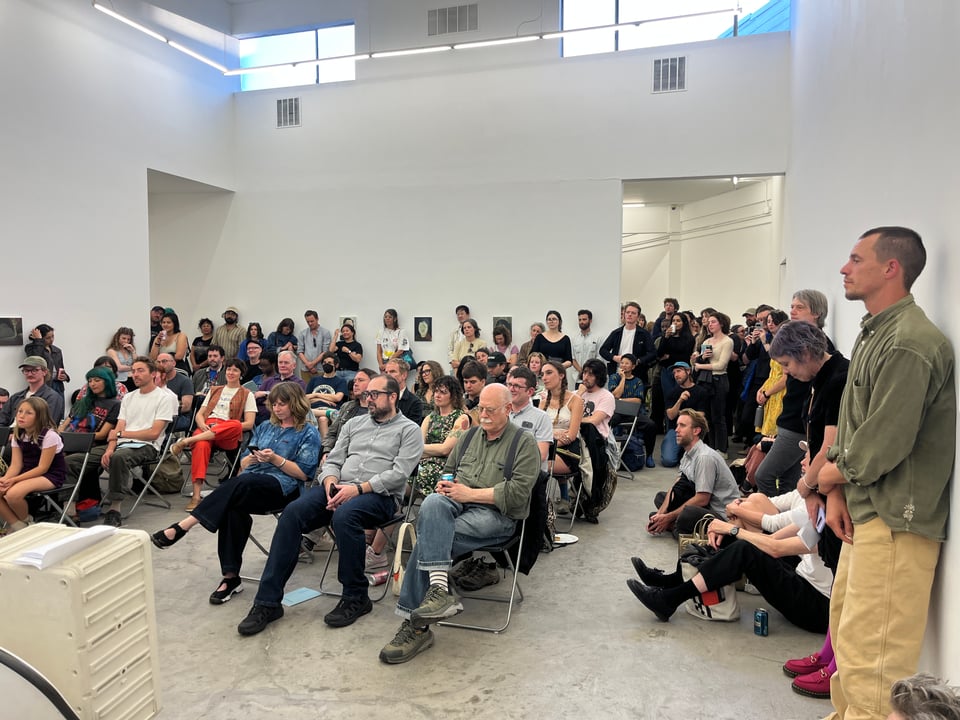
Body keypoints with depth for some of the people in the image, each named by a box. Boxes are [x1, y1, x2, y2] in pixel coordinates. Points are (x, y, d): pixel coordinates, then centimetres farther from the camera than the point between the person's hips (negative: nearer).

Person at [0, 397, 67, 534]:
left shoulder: (49, 435, -18)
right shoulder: (17, 435, 4)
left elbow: (42, 468, -18)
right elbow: (15, 465, -1)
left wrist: (14, 480, -25)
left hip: (51, 475, -7)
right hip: (28, 474, 7)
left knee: (13, 494, -30)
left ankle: (27, 523, 0)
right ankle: (17, 527, -4)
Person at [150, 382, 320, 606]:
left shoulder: (309, 433, 7)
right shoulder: (265, 427, 25)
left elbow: (304, 473, -1)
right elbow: (243, 463, 23)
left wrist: (276, 459, -11)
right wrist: (253, 458, 0)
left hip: (283, 487, -5)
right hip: (247, 483, 5)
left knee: (240, 484, -35)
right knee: (233, 508, -31)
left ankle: (181, 528, -39)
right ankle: (230, 577, -29)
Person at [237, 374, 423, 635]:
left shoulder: (409, 430, 5)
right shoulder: (354, 424, 22)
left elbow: (399, 473, -8)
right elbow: (333, 460, 17)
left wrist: (358, 489, -17)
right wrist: (330, 482, -6)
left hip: (379, 495, -5)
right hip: (339, 488, 5)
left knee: (344, 516, -37)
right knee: (292, 512, -21)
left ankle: (356, 597, -16)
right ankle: (268, 601, -15)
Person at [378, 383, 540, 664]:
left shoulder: (524, 443, 3)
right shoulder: (469, 436, 22)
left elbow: (518, 492, -9)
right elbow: (448, 470, 30)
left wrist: (470, 493, -13)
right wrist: (445, 484, 4)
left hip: (496, 514, -5)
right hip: (457, 503, 5)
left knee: (429, 535, -28)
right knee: (432, 504, -32)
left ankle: (416, 625, -22)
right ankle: (439, 588, -40)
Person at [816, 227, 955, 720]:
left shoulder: (909, 344, -20)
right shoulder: (873, 333, 12)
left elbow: (883, 445, -23)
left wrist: (832, 473, -4)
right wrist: (837, 493, 3)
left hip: (896, 522, -10)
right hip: (864, 513, 10)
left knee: (870, 653, -4)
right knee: (846, 626, 22)